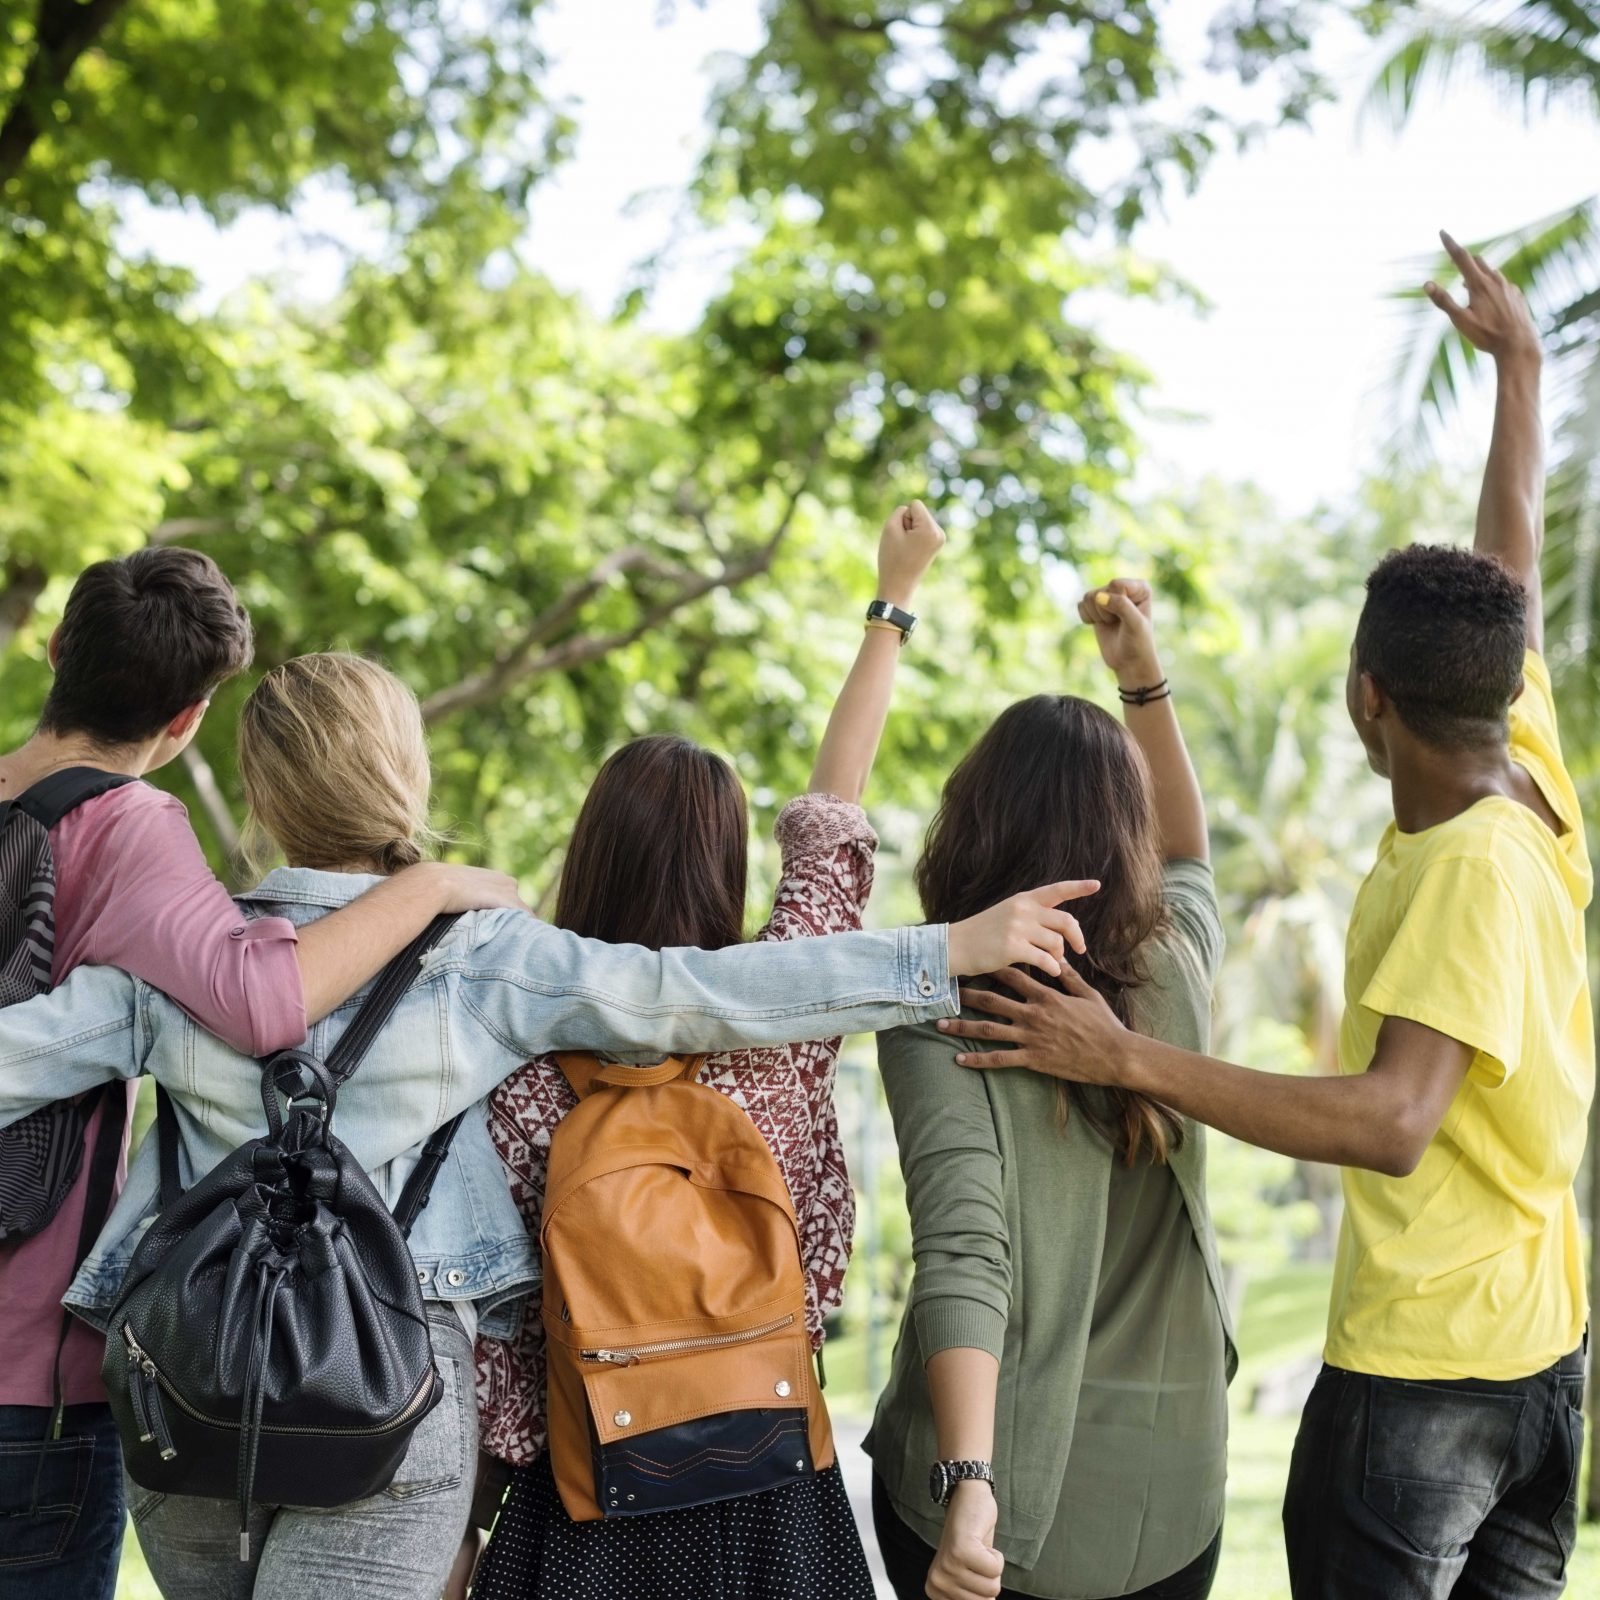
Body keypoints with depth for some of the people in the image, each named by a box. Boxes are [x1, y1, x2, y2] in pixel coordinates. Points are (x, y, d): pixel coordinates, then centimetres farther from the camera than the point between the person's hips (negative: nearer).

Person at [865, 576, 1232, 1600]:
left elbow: (962, 1252, -27)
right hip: (1169, 1491, 3)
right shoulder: (1177, 968, -3)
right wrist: (1146, 678, 20)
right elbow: (1188, 856, 22)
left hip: (1000, 1491, -3)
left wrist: (967, 1484, -34)